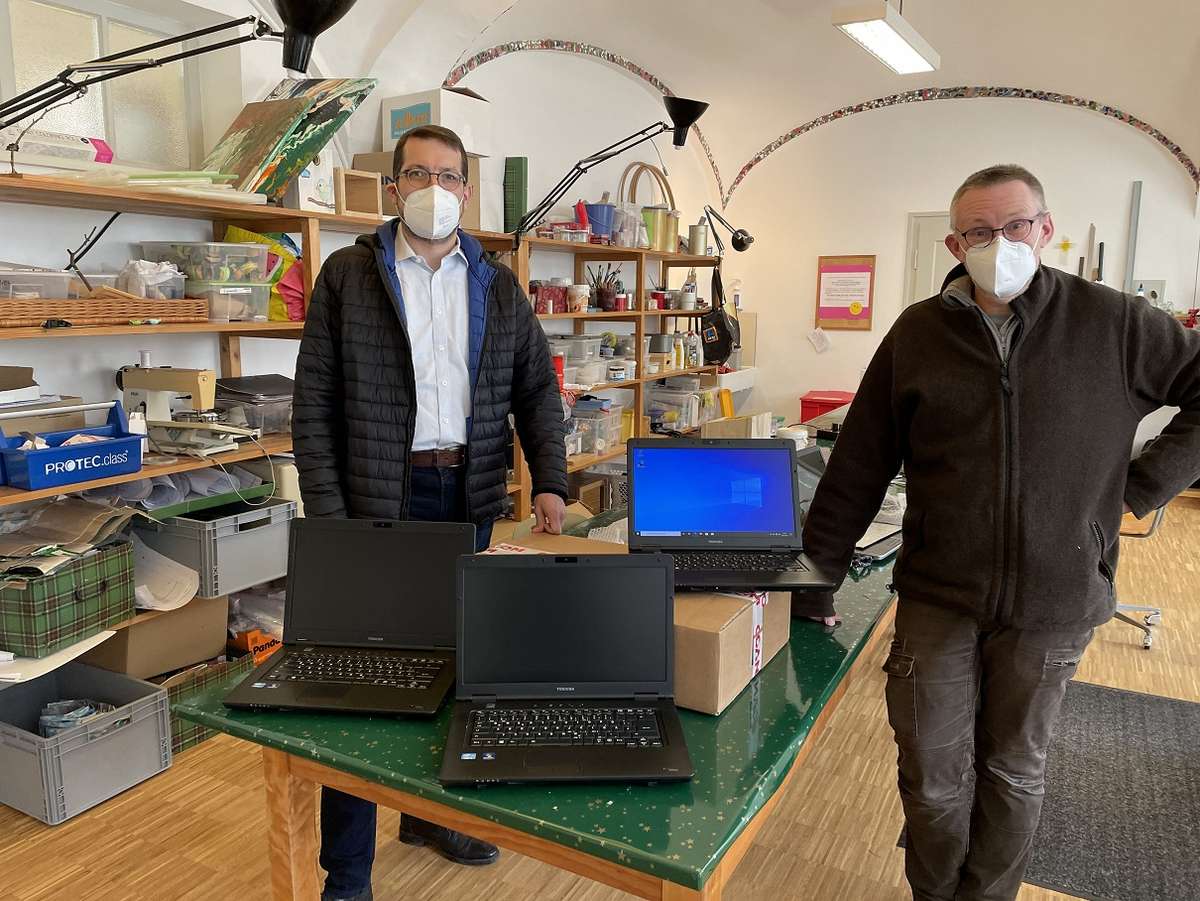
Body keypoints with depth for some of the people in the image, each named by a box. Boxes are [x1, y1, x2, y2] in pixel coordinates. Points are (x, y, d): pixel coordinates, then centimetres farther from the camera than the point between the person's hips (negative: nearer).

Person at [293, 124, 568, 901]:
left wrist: (550, 481, -5)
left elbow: (537, 387, 9)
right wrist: (327, 515, -11)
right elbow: (315, 402, -3)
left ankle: (434, 811, 36)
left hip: (470, 496, 4)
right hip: (378, 497, -3)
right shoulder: (348, 274, 0)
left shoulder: (498, 285, 9)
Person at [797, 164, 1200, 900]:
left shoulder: (1113, 323, -5)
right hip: (937, 597, 1)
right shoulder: (918, 334, -3)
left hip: (1053, 603, 0)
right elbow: (858, 469, -1)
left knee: (1015, 771, 16)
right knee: (934, 775, 8)